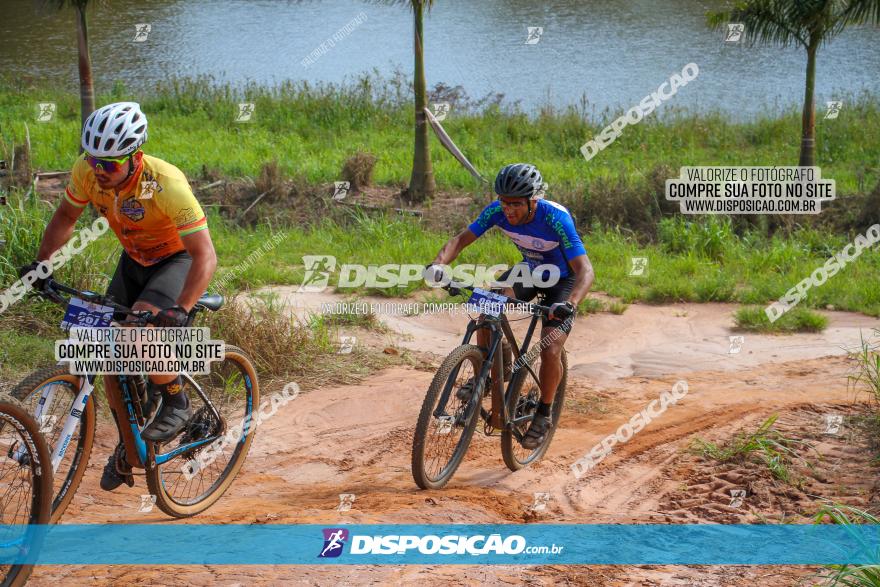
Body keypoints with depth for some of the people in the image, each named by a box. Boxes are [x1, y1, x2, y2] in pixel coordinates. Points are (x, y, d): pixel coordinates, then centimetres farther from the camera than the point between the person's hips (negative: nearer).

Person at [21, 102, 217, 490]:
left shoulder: (165, 184, -35)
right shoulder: (87, 171, -19)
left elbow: (205, 255, -35)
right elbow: (65, 216, 3)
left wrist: (180, 311, -46)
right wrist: (40, 263, -9)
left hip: (178, 259, -6)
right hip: (134, 260, 6)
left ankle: (176, 403, -5)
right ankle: (128, 446, 17)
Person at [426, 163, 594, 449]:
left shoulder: (556, 218, -36)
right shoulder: (498, 210, -23)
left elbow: (585, 270, -40)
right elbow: (462, 238, -16)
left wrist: (569, 305, -58)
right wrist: (438, 263, -36)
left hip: (562, 280, -4)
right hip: (529, 270, 5)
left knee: (550, 350, -18)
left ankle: (543, 414, 5)